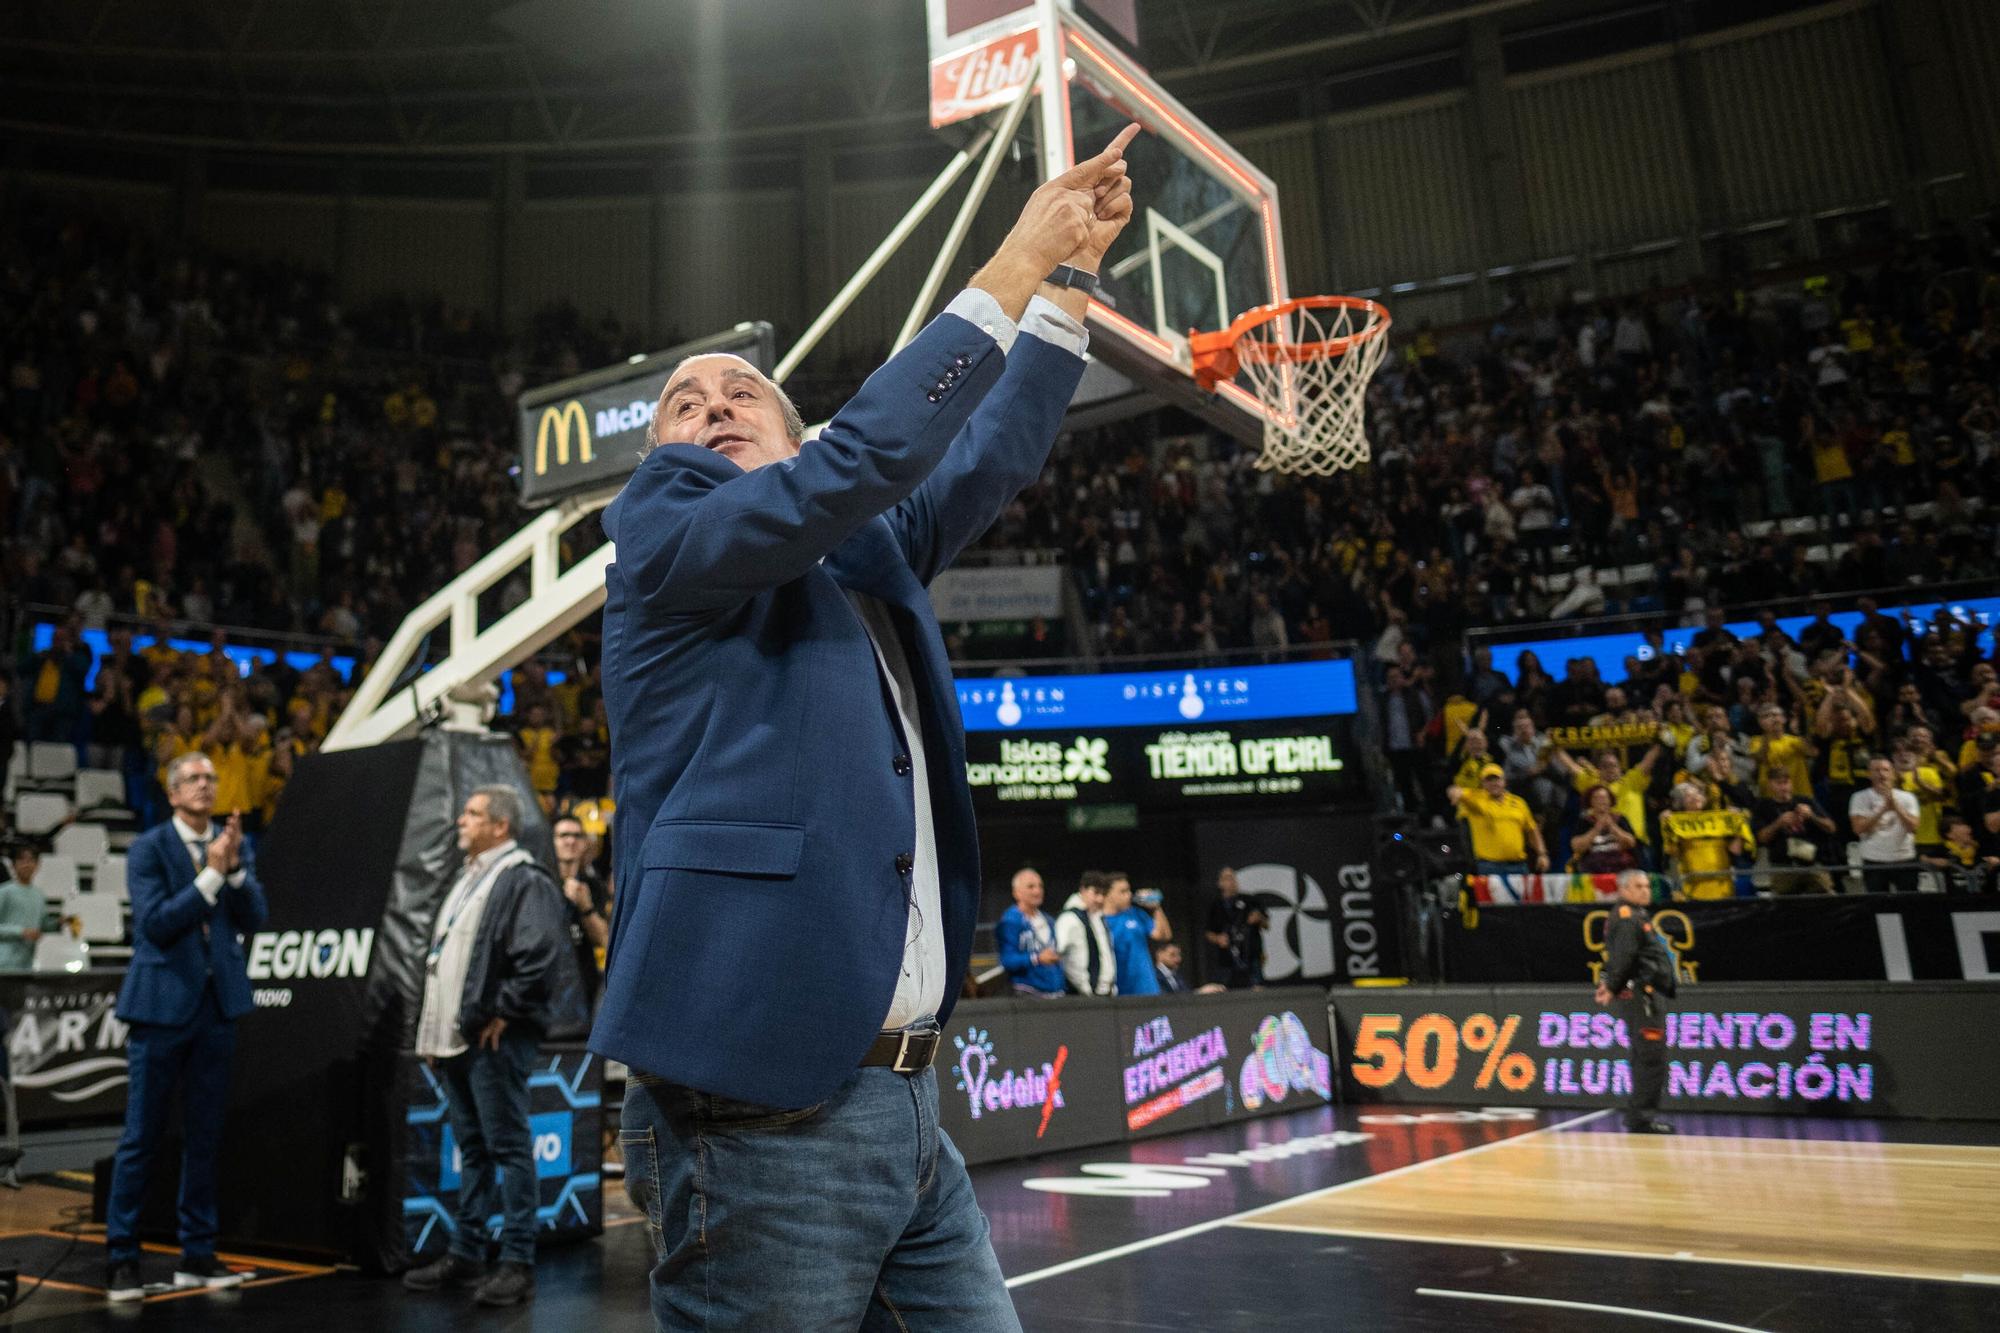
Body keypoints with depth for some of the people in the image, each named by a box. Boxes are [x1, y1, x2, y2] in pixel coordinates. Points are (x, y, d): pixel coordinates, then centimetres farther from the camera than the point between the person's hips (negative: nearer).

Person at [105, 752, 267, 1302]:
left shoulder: (231, 842, 6)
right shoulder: (148, 848, -6)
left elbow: (254, 917, -1)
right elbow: (156, 923, -16)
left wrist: (234, 865, -15)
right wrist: (210, 874, -21)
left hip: (217, 1005, 4)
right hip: (163, 1004, -4)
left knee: (204, 1137, 11)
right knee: (141, 1137, 3)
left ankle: (197, 1255, 20)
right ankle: (121, 1257, 15)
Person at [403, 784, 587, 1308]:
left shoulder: (524, 881, -12)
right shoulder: (467, 880, 18)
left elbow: (539, 957, -23)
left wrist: (502, 1013, -17)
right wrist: (433, 1028, 18)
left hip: (494, 1039, -9)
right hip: (455, 1038, 9)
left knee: (508, 1147, -4)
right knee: (471, 1147, 16)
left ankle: (517, 1264, 3)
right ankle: (465, 1254, 26)